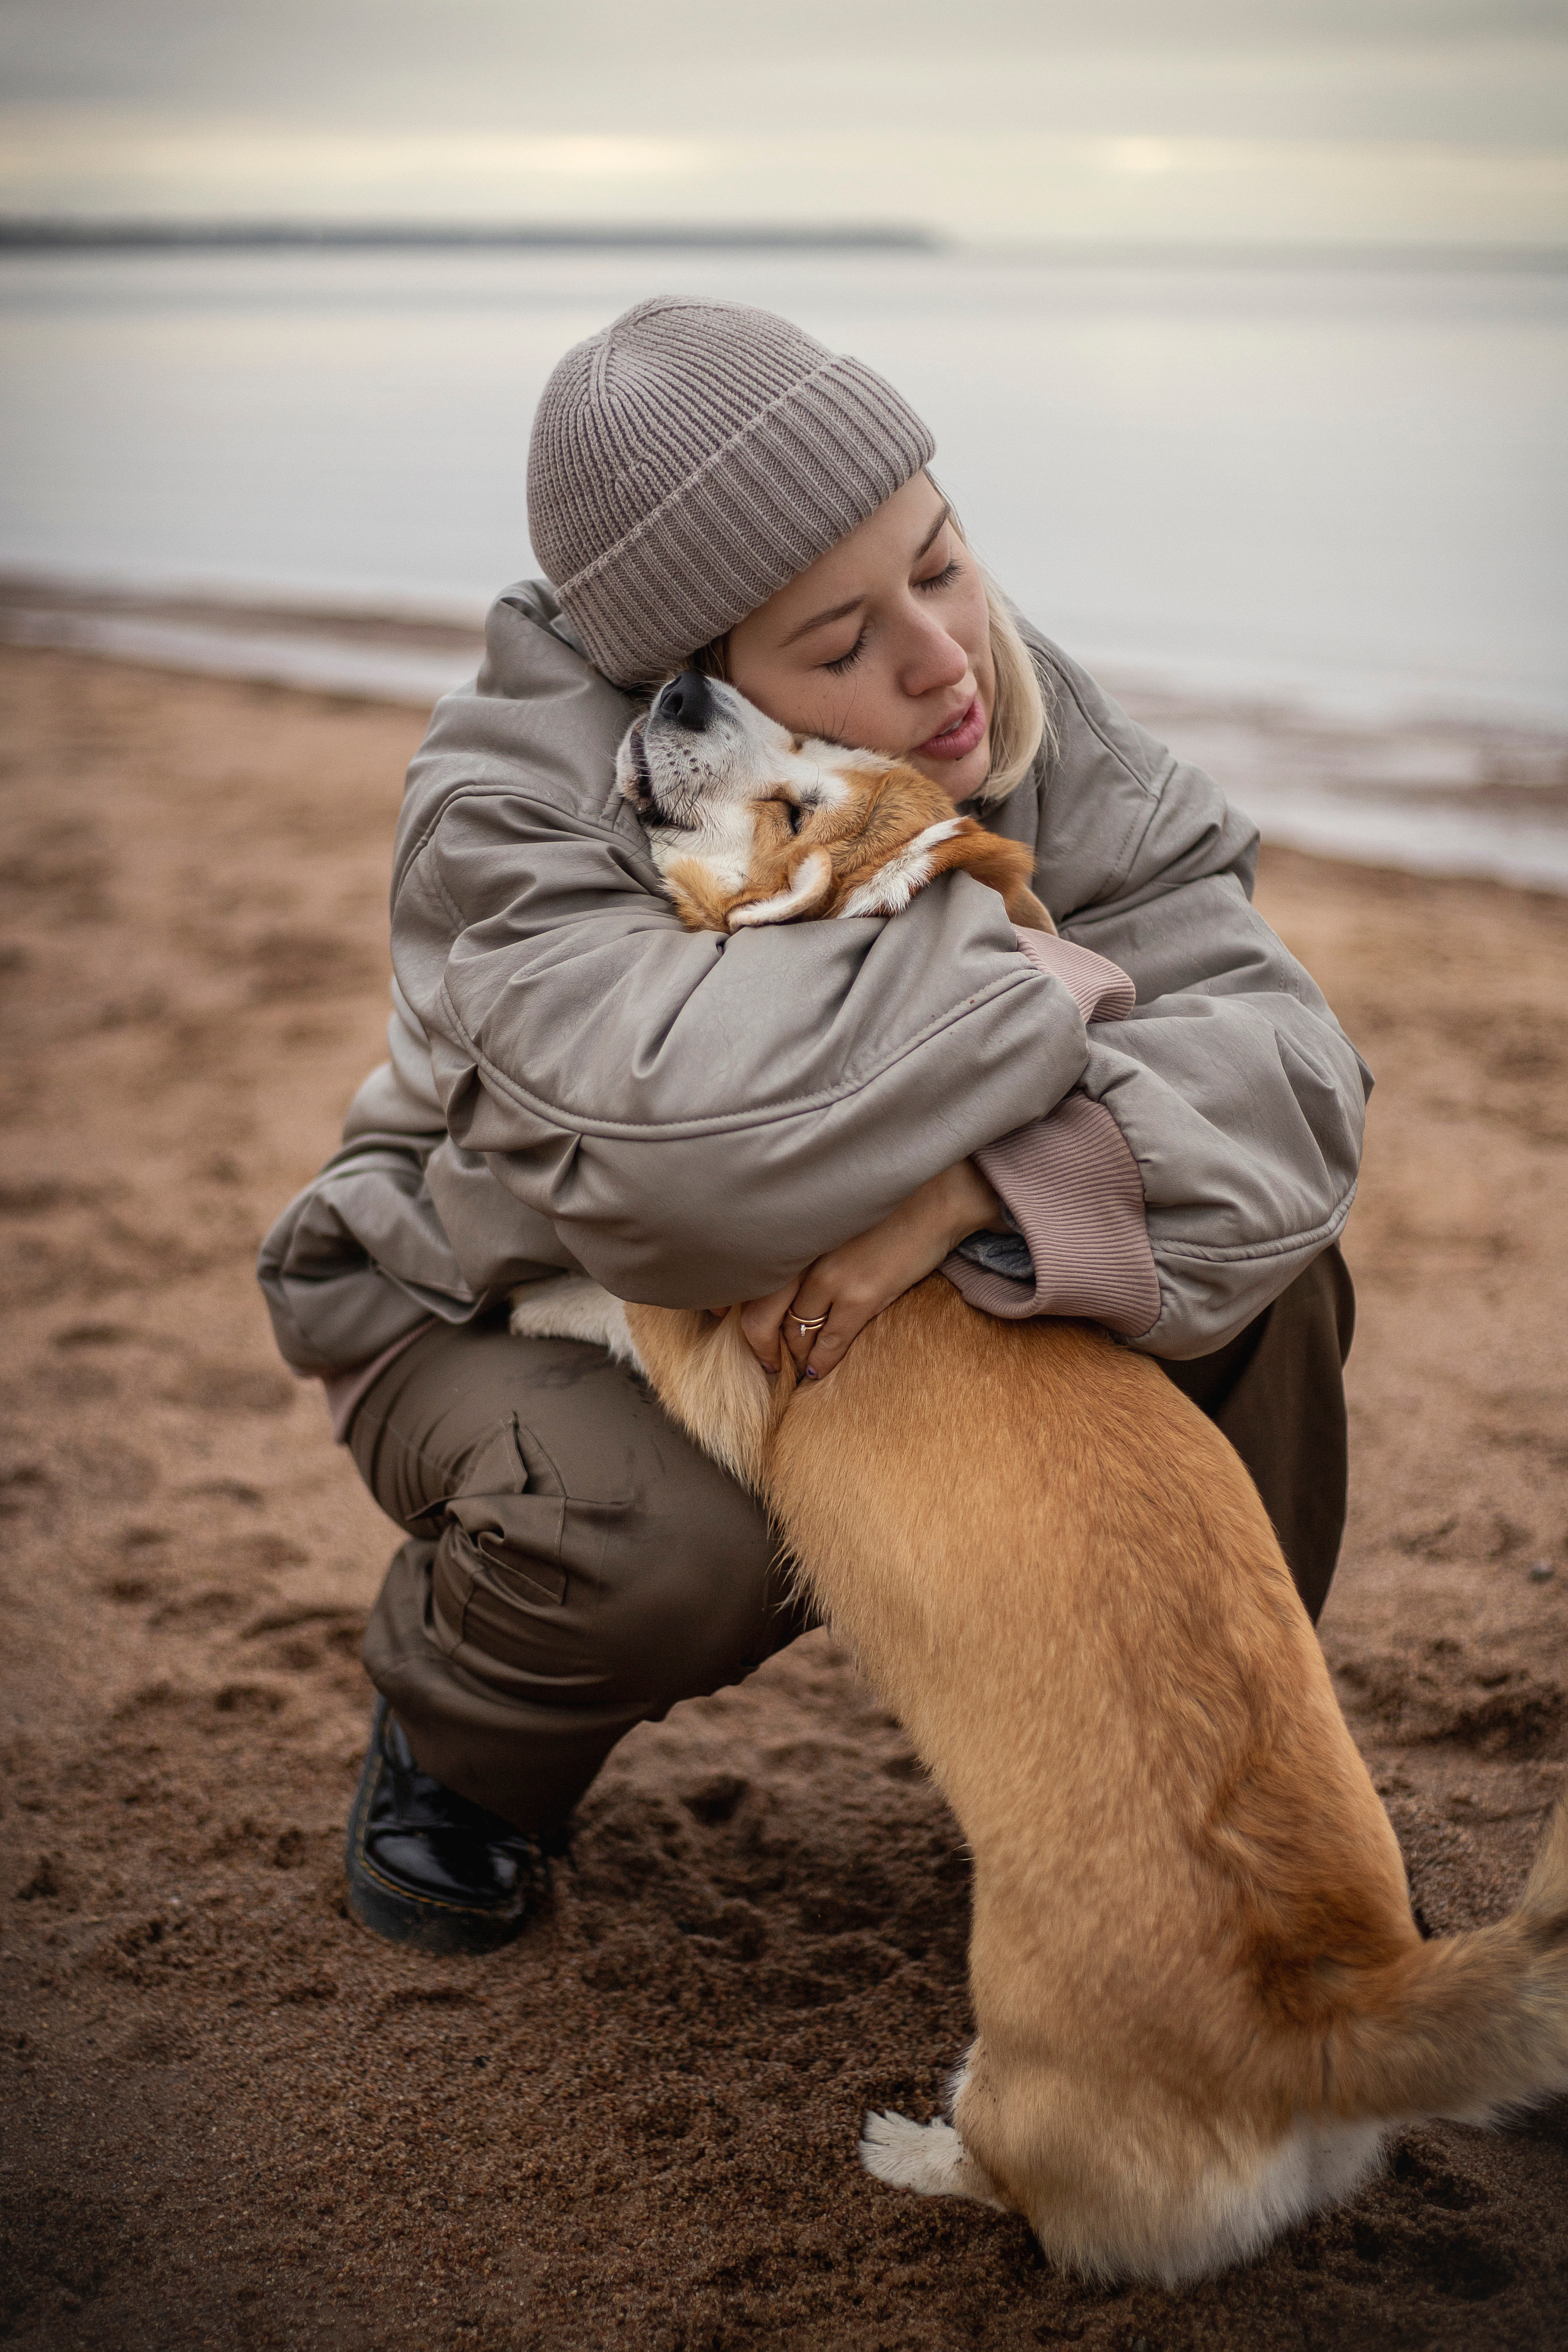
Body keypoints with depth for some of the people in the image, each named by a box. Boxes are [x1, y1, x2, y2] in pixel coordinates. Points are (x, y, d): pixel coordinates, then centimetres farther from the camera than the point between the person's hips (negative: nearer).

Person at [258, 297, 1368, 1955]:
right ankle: (457, 1746, 2)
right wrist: (1026, 984, -39)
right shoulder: (509, 804, -31)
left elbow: (1278, 1060, -30)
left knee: (1256, 1263, -18)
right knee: (665, 1550, -37)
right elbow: (675, 1129, -53)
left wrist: (964, 1192, -47)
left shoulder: (1030, 718, -19)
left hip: (890, 1307, 4)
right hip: (511, 1319, -4)